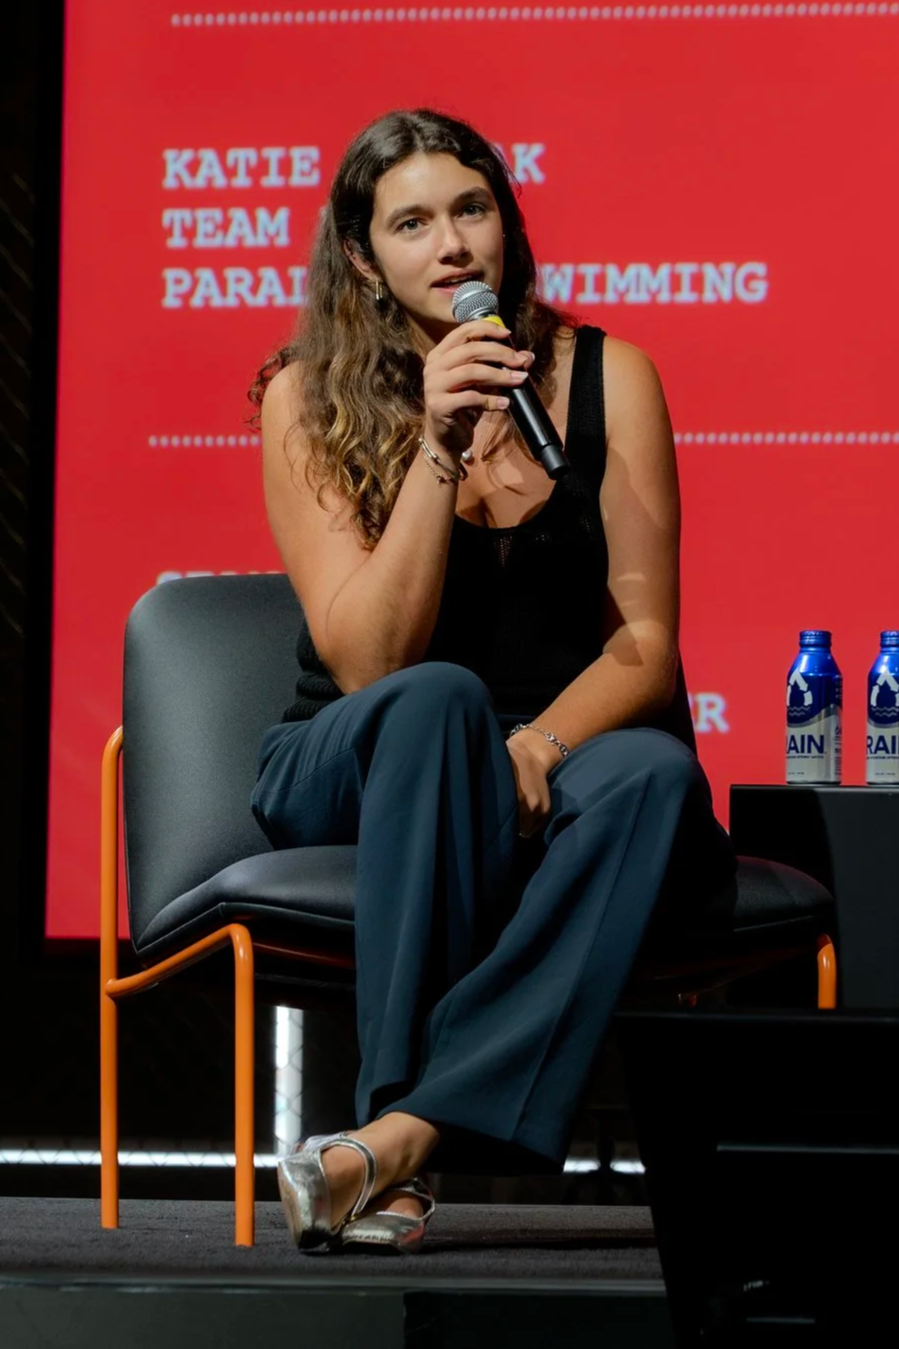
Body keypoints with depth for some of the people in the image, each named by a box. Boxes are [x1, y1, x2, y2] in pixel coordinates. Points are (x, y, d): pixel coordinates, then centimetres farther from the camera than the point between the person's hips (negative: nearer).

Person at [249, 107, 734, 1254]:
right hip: (349, 777, -1)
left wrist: (540, 745, -23)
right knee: (438, 700, -36)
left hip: (558, 753, 2)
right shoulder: (309, 397, -4)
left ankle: (393, 1142, -44)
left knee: (653, 773, -34)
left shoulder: (607, 378, 0)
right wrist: (440, 448, -23)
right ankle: (403, 1120, -44)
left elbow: (646, 641, -3)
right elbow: (368, 662, -13)